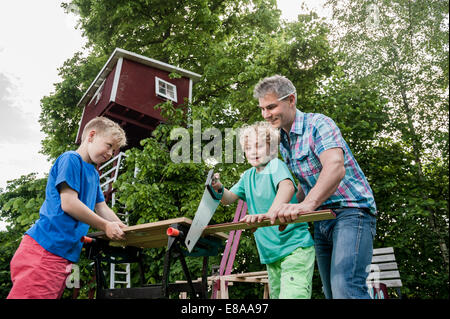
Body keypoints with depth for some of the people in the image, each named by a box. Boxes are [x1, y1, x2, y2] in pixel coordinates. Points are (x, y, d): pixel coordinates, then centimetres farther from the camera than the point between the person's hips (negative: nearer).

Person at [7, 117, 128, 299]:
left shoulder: (94, 174, 21)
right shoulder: (70, 159, -6)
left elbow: (102, 209, 24)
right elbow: (69, 203, -15)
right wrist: (105, 226, -9)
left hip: (65, 254, 9)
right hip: (44, 250, -9)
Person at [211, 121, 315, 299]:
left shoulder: (276, 165, -11)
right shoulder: (248, 176, 12)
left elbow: (287, 187, -32)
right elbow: (229, 199, 12)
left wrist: (269, 214, -49)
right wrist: (219, 189, -11)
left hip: (295, 247, -8)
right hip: (271, 252, 8)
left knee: (291, 295, -19)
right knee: (276, 294, 17)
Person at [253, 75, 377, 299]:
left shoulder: (318, 124, -12)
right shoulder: (283, 142, 14)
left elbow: (336, 167, -30)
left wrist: (308, 204, -43)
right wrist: (291, 212, 12)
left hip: (350, 211, -8)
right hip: (322, 220, 9)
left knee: (345, 288, -26)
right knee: (331, 292, 9)